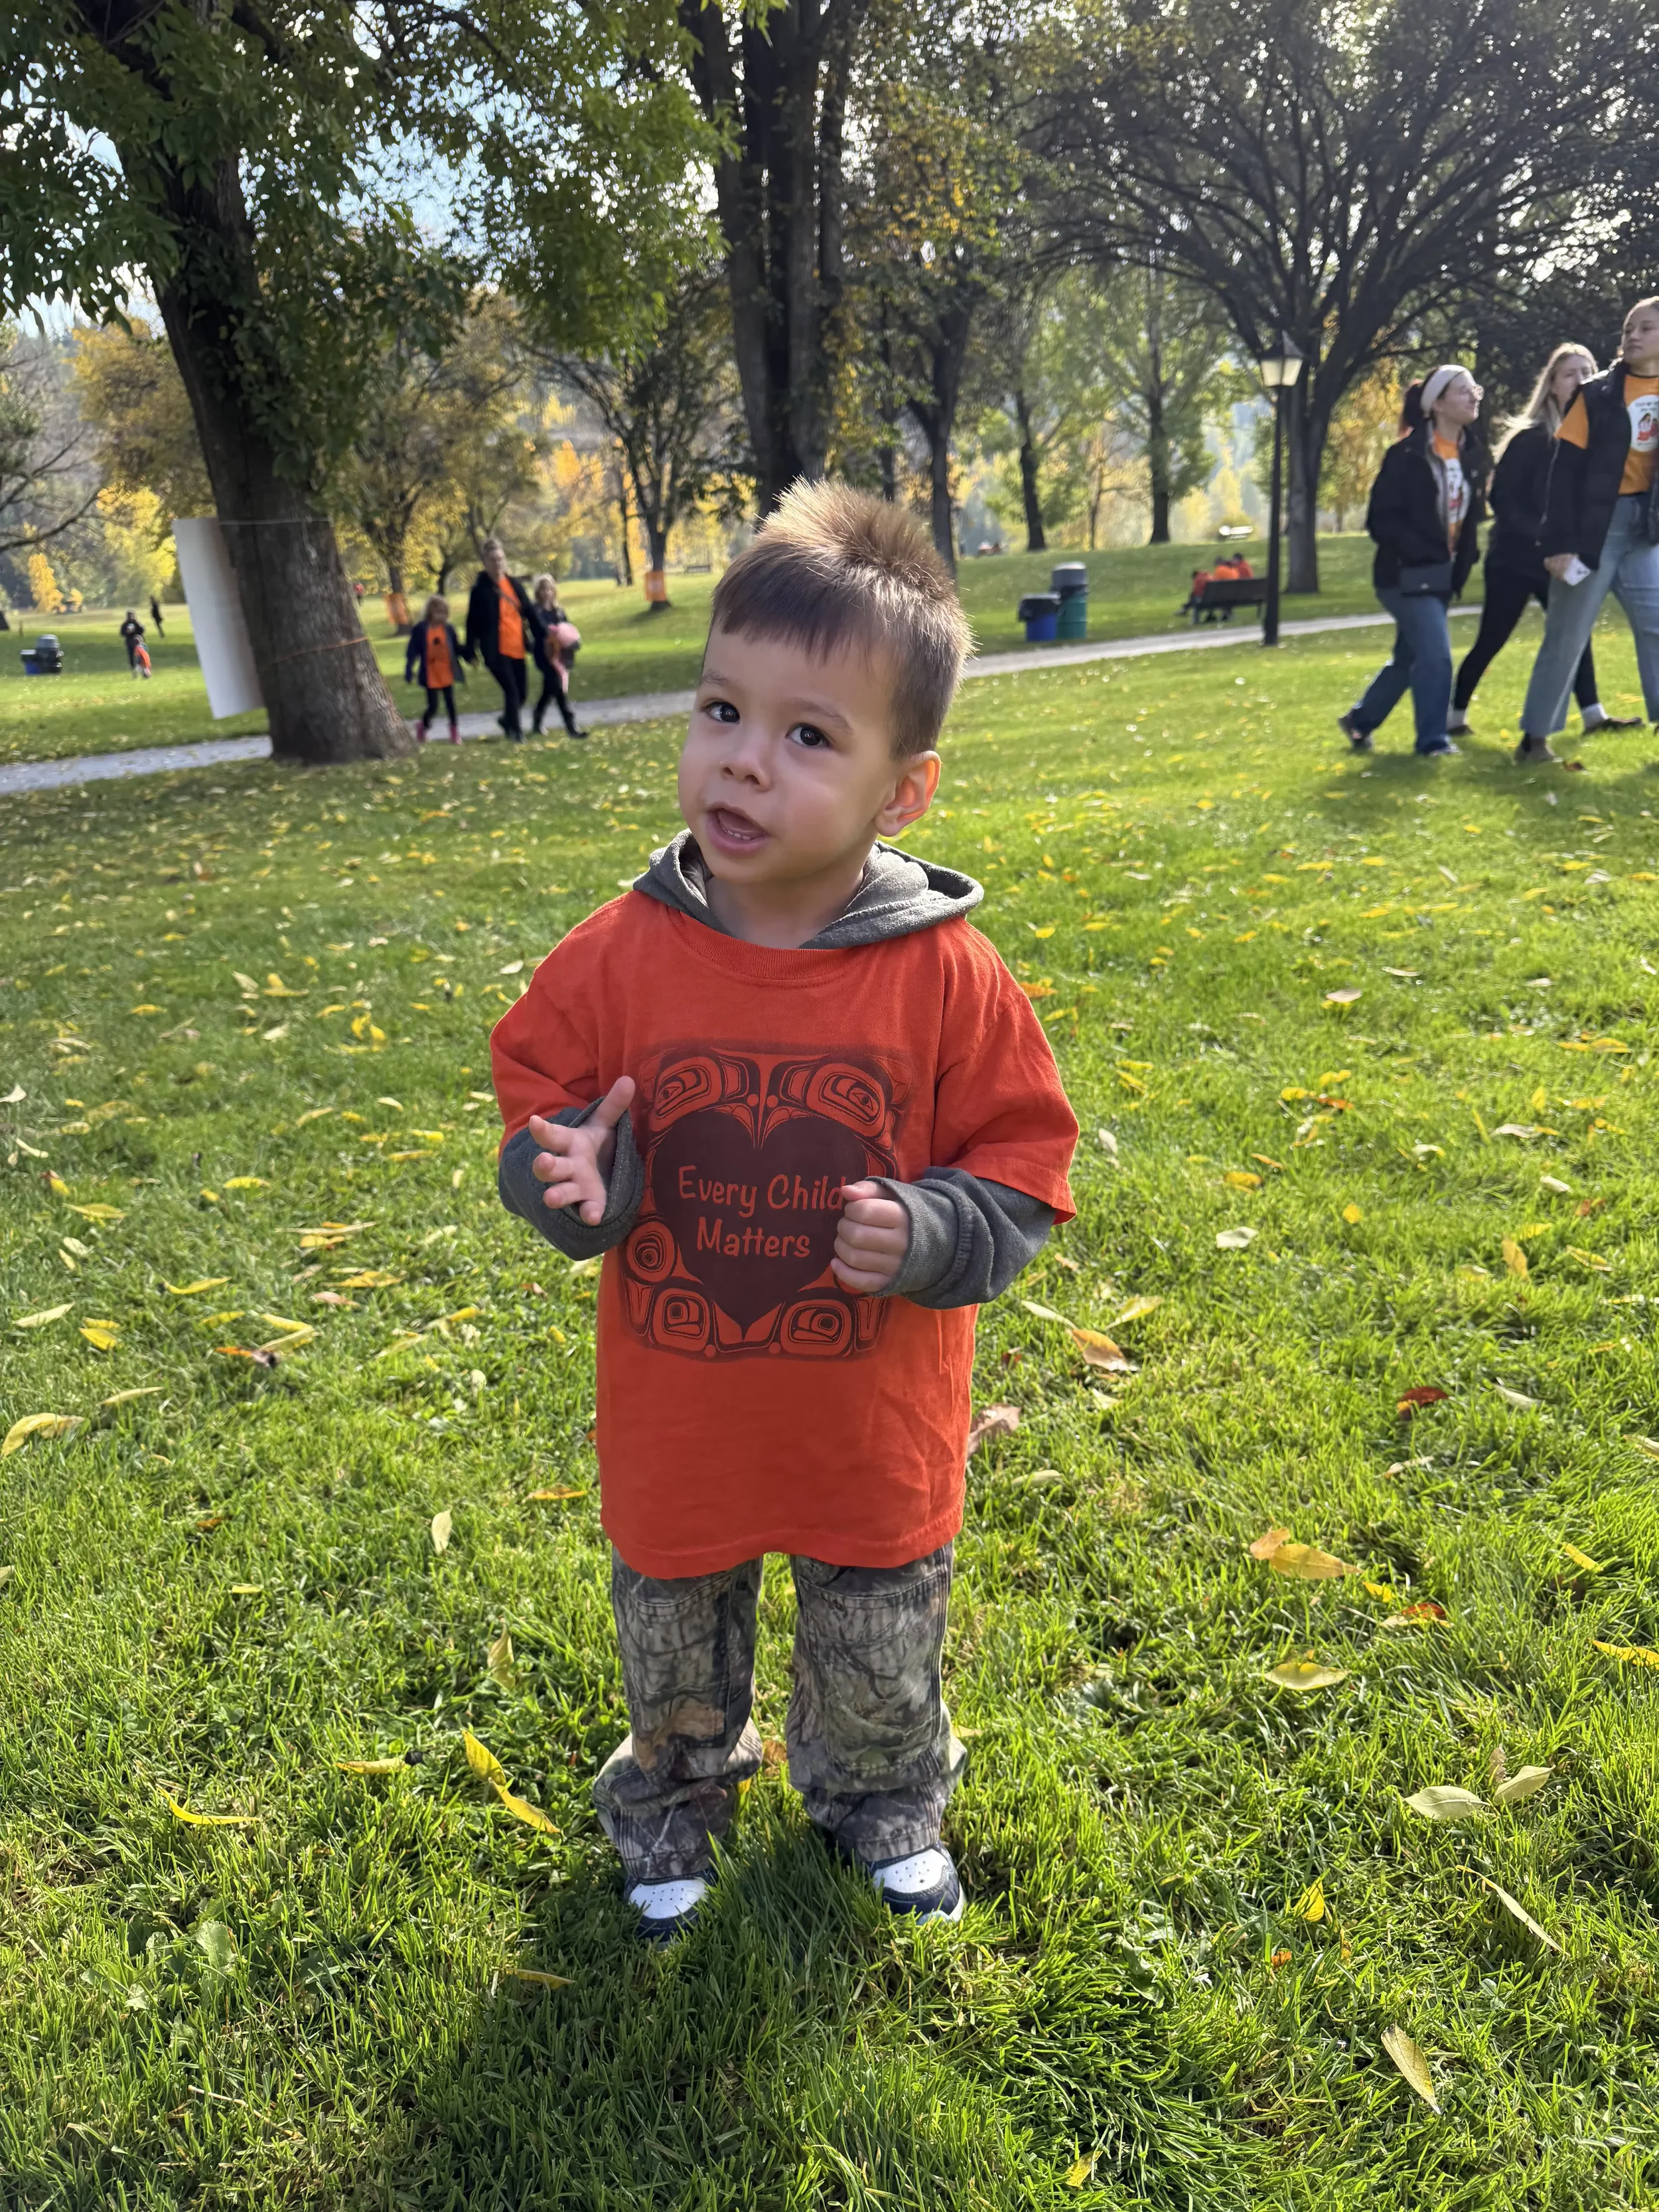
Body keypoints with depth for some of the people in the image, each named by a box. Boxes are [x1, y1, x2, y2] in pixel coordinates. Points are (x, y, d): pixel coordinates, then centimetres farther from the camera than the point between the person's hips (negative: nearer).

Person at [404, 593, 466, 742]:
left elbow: (457, 649, 7)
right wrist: (409, 671, -12)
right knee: (433, 706, 2)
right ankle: (424, 726, 30)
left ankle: (455, 732, 19)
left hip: (447, 674, 2)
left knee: (450, 703, 8)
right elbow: (412, 652, -8)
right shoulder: (420, 629, -10)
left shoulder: (449, 628, -2)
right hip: (430, 676, -2)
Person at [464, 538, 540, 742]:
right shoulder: (480, 590, -7)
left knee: (522, 691, 11)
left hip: (518, 647, 5)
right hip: (496, 649, -5)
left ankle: (507, 720, 37)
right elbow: (473, 622, -5)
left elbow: (530, 613, 12)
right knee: (511, 690, -13)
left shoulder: (515, 584, 7)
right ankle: (515, 732, -1)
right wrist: (470, 651, -6)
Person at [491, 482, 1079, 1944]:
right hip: (677, 1422, 1)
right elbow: (542, 1104, -3)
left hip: (874, 1429, -1)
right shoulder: (621, 957, -14)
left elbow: (1022, 1168, -10)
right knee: (673, 1641, 27)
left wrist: (930, 1235, -28)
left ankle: (883, 1798, 58)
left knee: (882, 1652, 25)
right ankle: (677, 1794, 59)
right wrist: (571, 1182, -24)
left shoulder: (947, 977, -18)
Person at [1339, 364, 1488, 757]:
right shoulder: (1407, 455, -12)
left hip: (1444, 575, 7)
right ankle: (1433, 740, -1)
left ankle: (1359, 721, 31)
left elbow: (1473, 513, 18)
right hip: (1407, 574, -7)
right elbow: (1381, 519, -14)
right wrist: (1425, 555, -20)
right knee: (1436, 656, -13)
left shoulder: (1474, 454, 7)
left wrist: (1462, 564, 4)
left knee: (1409, 657, 14)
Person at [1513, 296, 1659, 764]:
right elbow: (1565, 470, -9)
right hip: (1595, 524, -4)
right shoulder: (1597, 394, -5)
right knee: (1567, 635, 0)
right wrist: (1560, 541, -16)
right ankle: (1534, 739, 8)